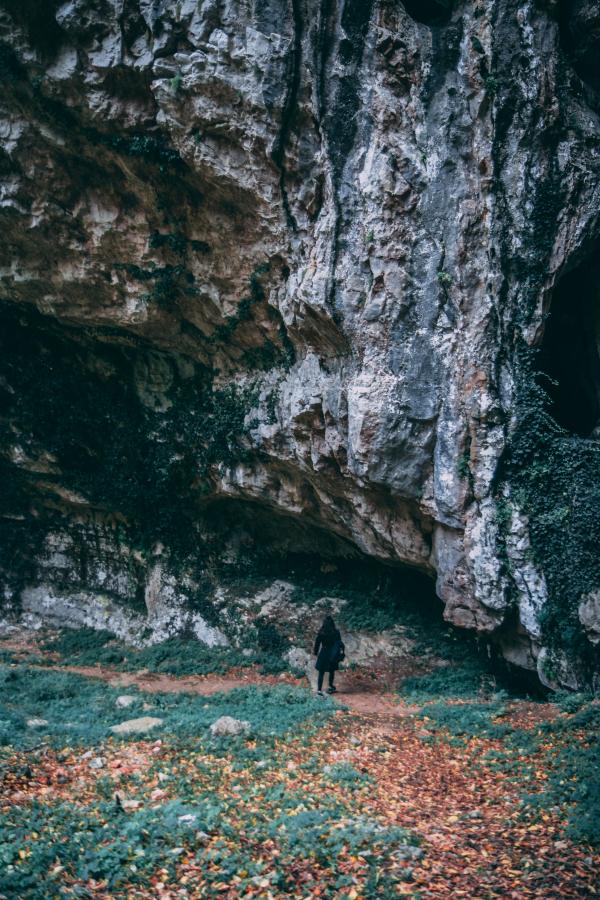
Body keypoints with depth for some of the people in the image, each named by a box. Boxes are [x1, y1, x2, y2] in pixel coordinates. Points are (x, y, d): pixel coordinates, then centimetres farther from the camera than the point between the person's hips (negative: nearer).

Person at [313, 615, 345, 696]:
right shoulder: (336, 632, -13)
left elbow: (317, 643, -5)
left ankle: (319, 689, 0)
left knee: (321, 672, 7)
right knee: (332, 671, 21)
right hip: (333, 655, 1)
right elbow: (339, 644, -8)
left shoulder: (321, 632, -12)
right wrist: (341, 653, 5)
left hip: (323, 653, -1)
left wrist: (316, 652, 9)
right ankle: (330, 686, 36)